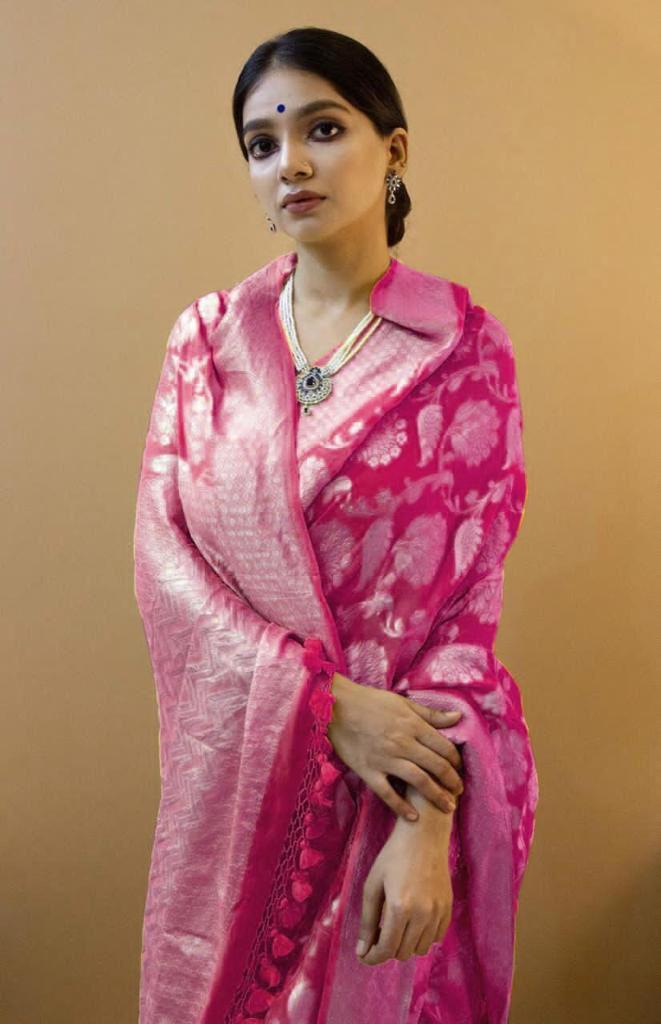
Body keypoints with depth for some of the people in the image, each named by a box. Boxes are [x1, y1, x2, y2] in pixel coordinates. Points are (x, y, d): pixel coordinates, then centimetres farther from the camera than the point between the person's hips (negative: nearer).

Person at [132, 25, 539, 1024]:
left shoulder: (462, 348, -7)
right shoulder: (207, 336, 1)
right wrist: (331, 702, -16)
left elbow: (472, 594, -9)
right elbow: (164, 559, -4)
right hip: (234, 766, 3)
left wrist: (428, 826, -16)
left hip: (407, 766, -2)